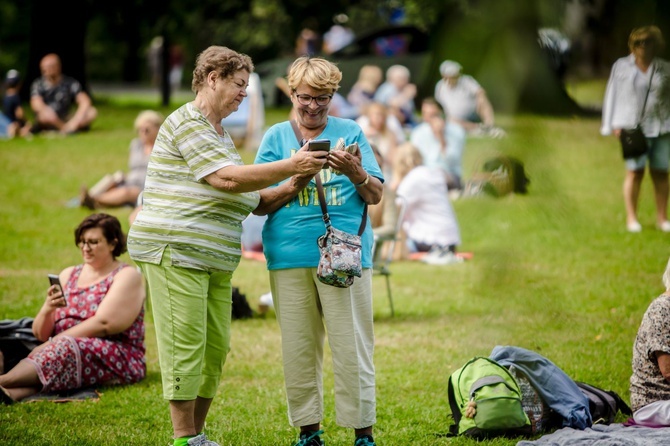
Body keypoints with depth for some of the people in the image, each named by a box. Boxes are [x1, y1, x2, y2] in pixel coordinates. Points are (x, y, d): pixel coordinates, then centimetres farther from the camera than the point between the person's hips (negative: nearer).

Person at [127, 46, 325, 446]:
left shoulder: (221, 134, 22)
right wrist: (290, 166, -18)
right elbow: (228, 179, -19)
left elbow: (245, 199, 22)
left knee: (216, 346, 7)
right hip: (176, 250, -10)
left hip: (214, 258, 10)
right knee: (186, 345, -8)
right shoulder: (187, 123, -9)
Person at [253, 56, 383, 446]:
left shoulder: (350, 132, 10)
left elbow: (375, 196, 5)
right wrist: (294, 185, -12)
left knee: (352, 346, -3)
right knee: (298, 348, 6)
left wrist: (356, 173, -15)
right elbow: (259, 204, 6)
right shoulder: (277, 136, 11)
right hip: (290, 256, 1)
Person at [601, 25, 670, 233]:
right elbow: (613, 94, 6)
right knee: (635, 171, -6)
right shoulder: (621, 66, 5)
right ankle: (631, 218, 0)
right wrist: (614, 125, 0)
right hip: (632, 126, -2)